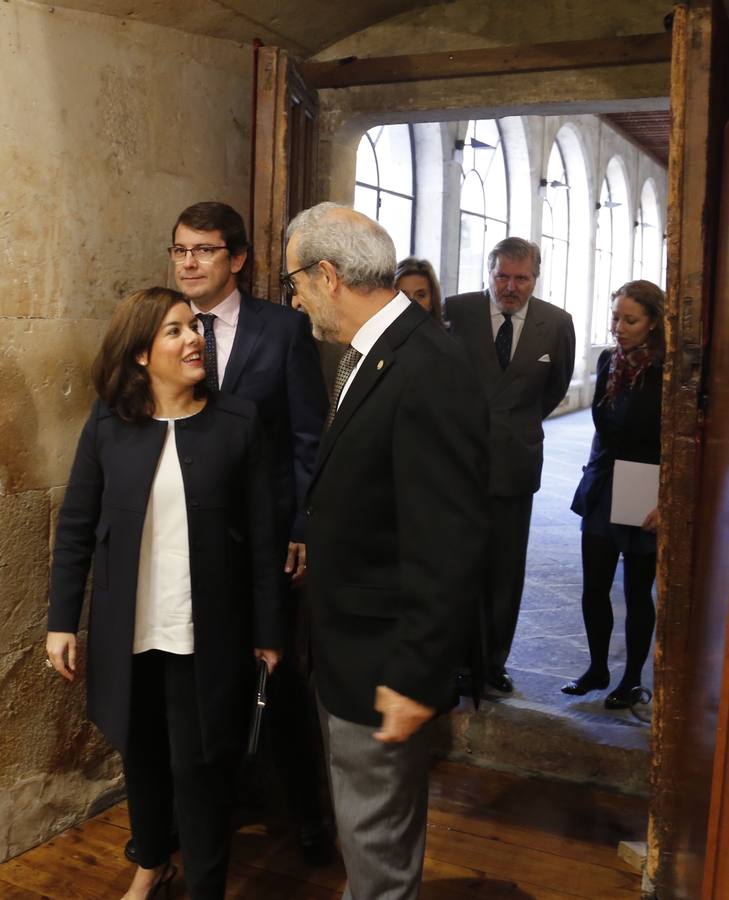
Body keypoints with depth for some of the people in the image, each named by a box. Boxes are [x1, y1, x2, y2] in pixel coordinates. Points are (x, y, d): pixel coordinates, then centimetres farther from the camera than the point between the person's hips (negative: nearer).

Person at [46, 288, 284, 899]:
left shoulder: (238, 421, -7)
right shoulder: (107, 425, -3)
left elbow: (261, 536, -5)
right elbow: (75, 528, 3)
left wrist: (268, 632, -5)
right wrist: (63, 621, -1)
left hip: (207, 636, -2)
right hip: (127, 634, 3)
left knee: (200, 767, 7)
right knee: (141, 756, 20)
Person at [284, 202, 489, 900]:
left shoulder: (429, 376, -26)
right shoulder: (368, 355, 4)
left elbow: (447, 549, -26)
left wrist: (415, 677, -22)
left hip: (382, 659, -9)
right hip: (345, 640, 9)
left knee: (376, 843, 11)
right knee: (362, 822, 26)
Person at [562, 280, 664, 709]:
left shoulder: (668, 372, -14)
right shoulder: (609, 361, 4)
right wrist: (594, 478, 14)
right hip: (602, 492, 5)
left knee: (638, 592, 9)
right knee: (594, 587, 8)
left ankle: (632, 679, 25)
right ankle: (598, 669, 27)